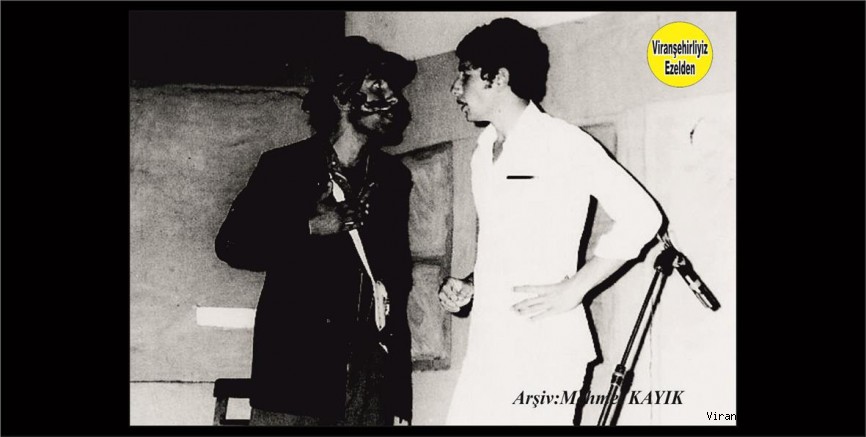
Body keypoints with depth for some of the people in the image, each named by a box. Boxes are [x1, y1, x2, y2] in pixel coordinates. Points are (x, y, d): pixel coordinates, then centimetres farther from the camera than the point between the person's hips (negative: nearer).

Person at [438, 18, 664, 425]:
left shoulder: (564, 143, -7)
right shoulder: (483, 155, 16)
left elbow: (640, 215, -11)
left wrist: (572, 290, -14)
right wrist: (469, 285, 7)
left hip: (543, 348, -6)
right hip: (486, 346, 7)